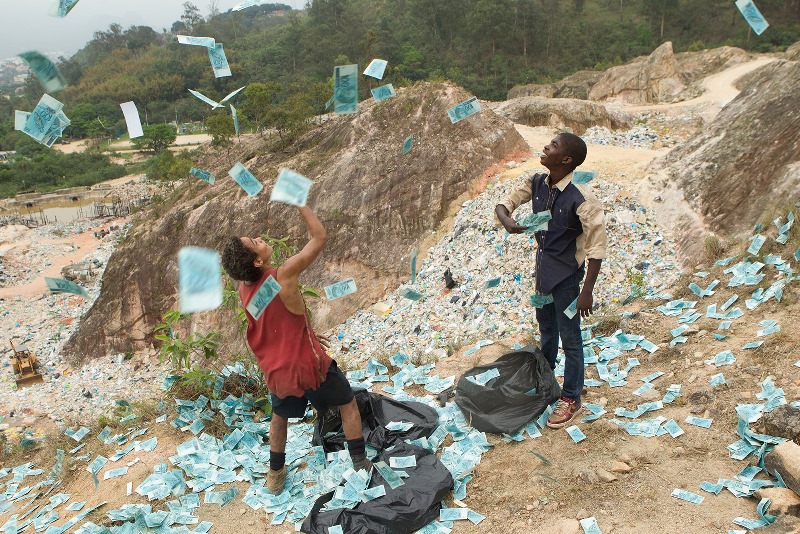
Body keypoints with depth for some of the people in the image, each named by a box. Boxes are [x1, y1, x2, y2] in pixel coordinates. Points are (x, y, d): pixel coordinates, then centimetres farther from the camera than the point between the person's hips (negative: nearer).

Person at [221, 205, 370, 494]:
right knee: (347, 402, 18)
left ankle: (275, 473, 44)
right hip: (308, 363, -5)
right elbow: (320, 237, -21)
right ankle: (361, 464, 27)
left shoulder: (244, 288, -6)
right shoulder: (283, 276, -28)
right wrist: (299, 202, -14)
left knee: (280, 415, 31)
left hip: (276, 368, 6)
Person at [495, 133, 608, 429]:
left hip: (566, 273, -7)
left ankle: (571, 398, 25)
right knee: (546, 326, 26)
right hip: (543, 267, 7)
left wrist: (587, 291, -21)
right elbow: (504, 203, 5)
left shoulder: (581, 199, -26)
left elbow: (597, 246, -21)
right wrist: (507, 221, -20)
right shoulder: (537, 183, -5)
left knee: (569, 337, 7)